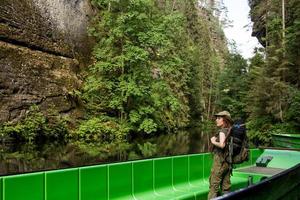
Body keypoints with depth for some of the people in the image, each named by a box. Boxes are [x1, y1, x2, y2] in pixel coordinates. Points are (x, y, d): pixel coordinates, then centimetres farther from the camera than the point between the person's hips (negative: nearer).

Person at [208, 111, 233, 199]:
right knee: (226, 188, 12)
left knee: (214, 187, 0)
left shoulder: (222, 131, -14)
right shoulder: (230, 131, 9)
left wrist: (213, 142, -13)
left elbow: (222, 145, -30)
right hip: (228, 162, 8)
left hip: (219, 161, -8)